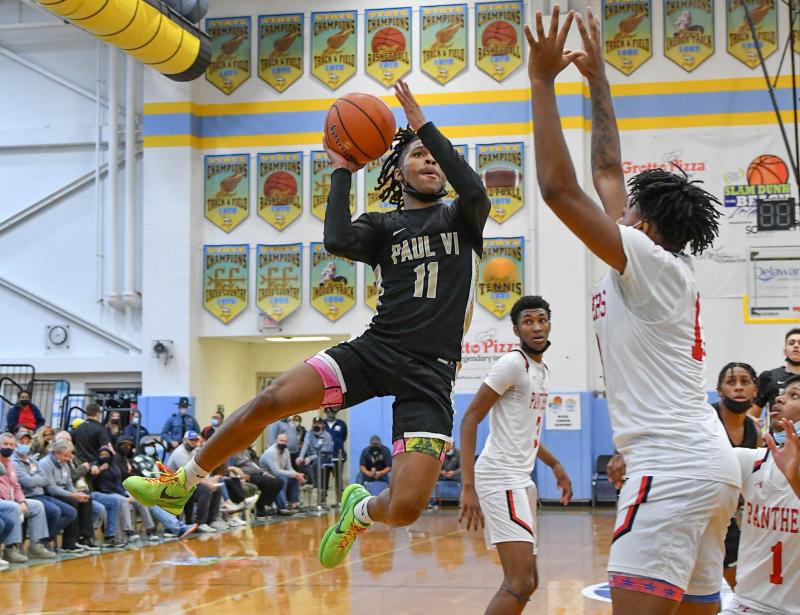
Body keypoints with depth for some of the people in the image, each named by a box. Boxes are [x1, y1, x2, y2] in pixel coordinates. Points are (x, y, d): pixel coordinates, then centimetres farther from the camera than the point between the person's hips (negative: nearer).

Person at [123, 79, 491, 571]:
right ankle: (183, 482, 2)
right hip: (375, 348, 2)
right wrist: (343, 173, 3)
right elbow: (337, 241, -9)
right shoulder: (382, 227, 14)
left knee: (405, 508, -17)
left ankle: (361, 510, 22)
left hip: (430, 373, -2)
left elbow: (476, 193, -13)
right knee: (274, 400, -20)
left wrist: (424, 125, -10)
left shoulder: (461, 219, 12)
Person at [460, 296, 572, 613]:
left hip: (521, 479, 10)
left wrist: (555, 465, 26)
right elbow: (470, 419, -17)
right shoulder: (513, 363, -12)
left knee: (527, 581, 14)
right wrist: (468, 486, -23)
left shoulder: (541, 370, 16)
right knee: (520, 583, -17)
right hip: (501, 478, -10)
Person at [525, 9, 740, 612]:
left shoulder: (651, 264, -7)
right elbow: (607, 170, 26)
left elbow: (560, 187, -14)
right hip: (708, 463, 10)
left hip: (675, 466, -10)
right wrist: (597, 78, 31)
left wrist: (542, 81, -7)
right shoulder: (663, 270, 17)